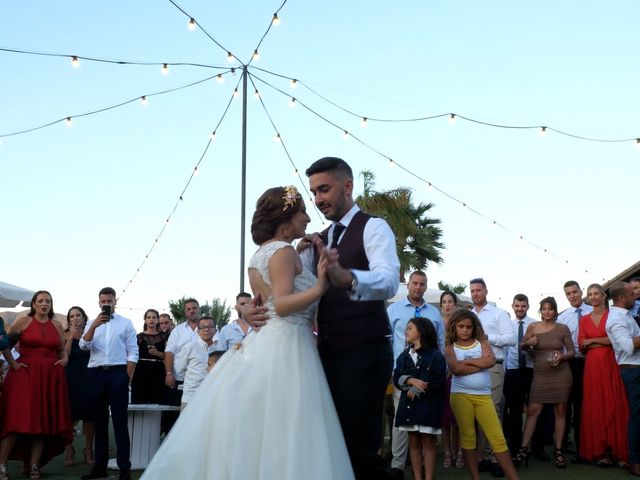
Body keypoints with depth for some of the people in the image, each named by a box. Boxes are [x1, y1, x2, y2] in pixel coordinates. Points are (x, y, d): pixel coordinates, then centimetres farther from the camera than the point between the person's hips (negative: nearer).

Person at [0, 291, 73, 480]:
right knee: (18, 420, -9)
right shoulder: (23, 322, 1)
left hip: (51, 378, 4)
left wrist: (64, 359, 1)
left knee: (45, 422, 2)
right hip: (25, 374, -4)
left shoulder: (57, 326, 12)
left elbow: (62, 350, 20)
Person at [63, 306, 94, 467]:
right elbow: (64, 356, -9)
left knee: (88, 414, 2)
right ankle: (69, 451, 7)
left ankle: (88, 450, 12)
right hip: (70, 379, -1)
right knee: (69, 415, -3)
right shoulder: (66, 335, 6)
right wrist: (71, 336, -11)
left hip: (88, 378, 1)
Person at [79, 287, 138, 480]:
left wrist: (128, 377, -6)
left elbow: (133, 352, 3)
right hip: (96, 373, 3)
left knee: (120, 420, -6)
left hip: (118, 372, -3)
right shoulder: (92, 324, 14)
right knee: (99, 420, 8)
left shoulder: (126, 323, 8)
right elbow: (84, 345, -3)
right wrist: (94, 325, -18)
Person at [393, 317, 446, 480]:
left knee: (428, 443, -1)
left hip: (428, 406, -5)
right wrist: (412, 381, -18)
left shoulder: (435, 356, -3)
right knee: (414, 444, 7)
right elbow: (397, 378, 1)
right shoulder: (404, 356, 12)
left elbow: (438, 382, -11)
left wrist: (416, 389, -12)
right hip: (408, 404, 5)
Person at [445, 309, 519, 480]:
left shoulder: (482, 343, 7)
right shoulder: (450, 348, 4)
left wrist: (466, 361, -8)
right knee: (467, 437, 3)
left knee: (498, 438, -2)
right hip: (461, 395, -1)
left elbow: (491, 361, -12)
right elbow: (456, 369, -15)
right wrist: (480, 363, -9)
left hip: (483, 396, 1)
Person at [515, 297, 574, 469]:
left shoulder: (563, 329, 0)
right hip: (540, 375, 0)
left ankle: (558, 451, 13)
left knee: (560, 411, 4)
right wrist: (529, 342, -9)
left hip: (561, 374, 0)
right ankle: (523, 450, -2)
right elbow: (522, 346, 13)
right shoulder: (533, 327, 2)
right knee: (532, 411, -5)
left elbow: (572, 351, 4)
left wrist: (562, 356, -16)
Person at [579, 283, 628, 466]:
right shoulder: (584, 319, 14)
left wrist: (592, 341, -5)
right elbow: (581, 345, 5)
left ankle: (616, 450, -5)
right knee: (594, 407, -1)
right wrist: (605, 341, -5)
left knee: (613, 405, -6)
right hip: (591, 366, 3)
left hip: (610, 364, -3)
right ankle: (600, 451, 2)